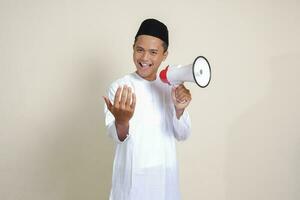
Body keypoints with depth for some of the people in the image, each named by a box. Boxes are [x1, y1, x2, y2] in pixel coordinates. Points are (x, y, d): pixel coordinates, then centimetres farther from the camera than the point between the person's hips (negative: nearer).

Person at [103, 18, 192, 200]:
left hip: (165, 175, 4)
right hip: (132, 176, -4)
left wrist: (179, 110, -18)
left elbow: (183, 135, 1)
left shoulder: (170, 88, 3)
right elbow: (116, 136, -18)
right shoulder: (119, 87, -10)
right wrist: (122, 121, -40)